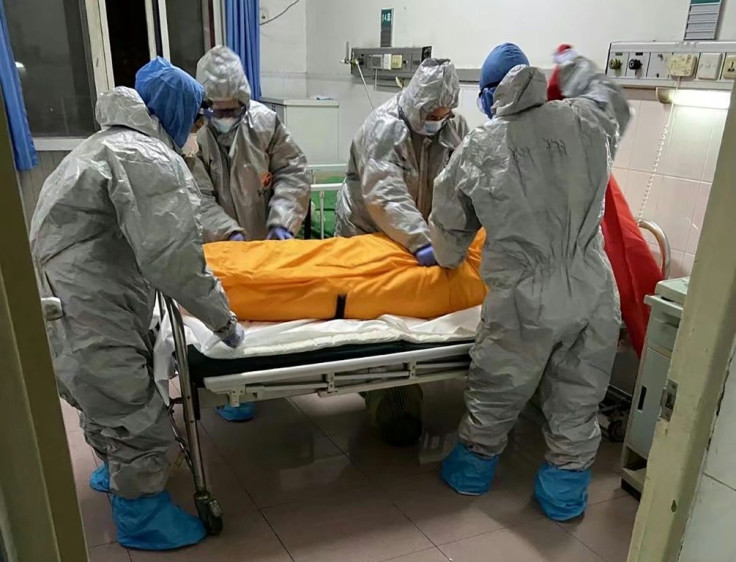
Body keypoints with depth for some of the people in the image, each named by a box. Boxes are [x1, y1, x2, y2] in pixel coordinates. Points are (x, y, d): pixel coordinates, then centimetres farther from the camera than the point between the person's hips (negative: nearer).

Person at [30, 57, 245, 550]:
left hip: (60, 305, 11)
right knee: (138, 420, 5)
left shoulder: (109, 142, 15)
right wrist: (224, 320, -11)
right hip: (87, 318, -11)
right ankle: (141, 518, 26)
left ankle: (115, 471, 53)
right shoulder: (151, 160, -18)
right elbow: (173, 261, -23)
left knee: (104, 398, 29)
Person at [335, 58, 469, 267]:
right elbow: (385, 196, -34)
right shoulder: (383, 128, -24)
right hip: (365, 232, -5)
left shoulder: (456, 126, -4)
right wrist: (421, 242, -41)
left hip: (420, 232, 5)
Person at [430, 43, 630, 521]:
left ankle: (474, 467, 40)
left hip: (524, 300, -2)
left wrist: (448, 259, 32)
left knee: (496, 392, 18)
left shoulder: (478, 149, -2)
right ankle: (565, 492, 35)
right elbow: (614, 100, 27)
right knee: (578, 398, 18)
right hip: (592, 292, 2)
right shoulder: (586, 121, 1)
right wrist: (573, 64, 42)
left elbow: (450, 226, 10)